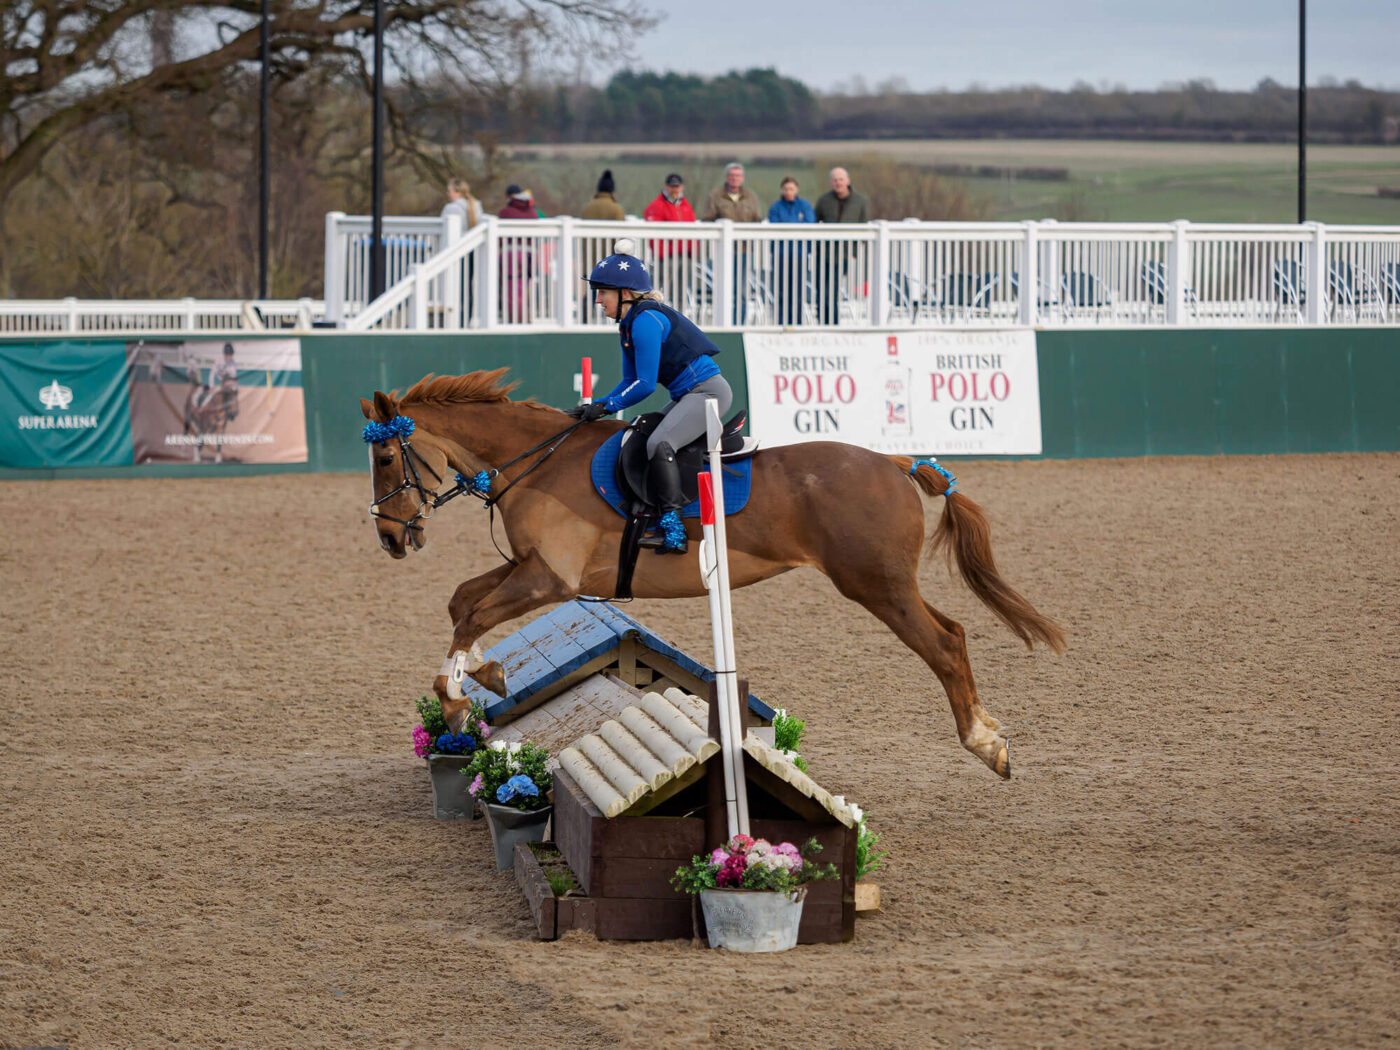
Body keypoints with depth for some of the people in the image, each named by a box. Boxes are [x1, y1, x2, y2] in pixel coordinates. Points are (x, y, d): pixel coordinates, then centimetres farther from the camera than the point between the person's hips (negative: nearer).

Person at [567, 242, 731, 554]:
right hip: (688, 396, 11)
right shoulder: (628, 325, 14)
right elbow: (630, 382, 19)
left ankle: (672, 530, -32)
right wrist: (592, 407, 7)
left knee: (659, 444, -28)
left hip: (708, 391, -11)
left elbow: (645, 384, -19)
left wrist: (606, 406, -12)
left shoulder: (646, 320, -17)